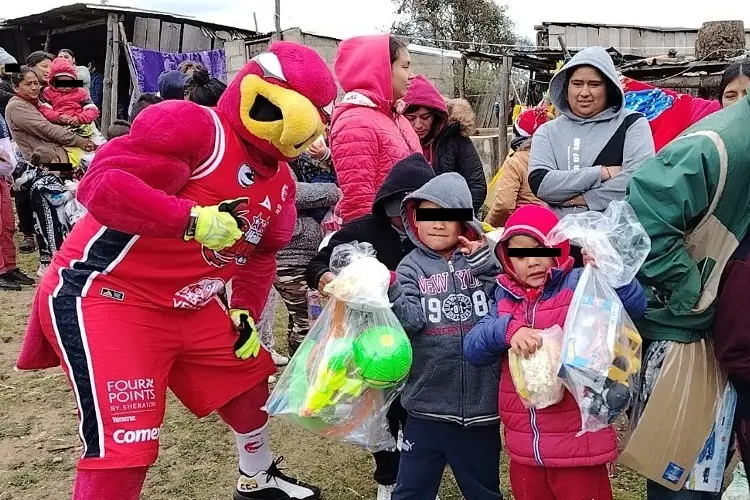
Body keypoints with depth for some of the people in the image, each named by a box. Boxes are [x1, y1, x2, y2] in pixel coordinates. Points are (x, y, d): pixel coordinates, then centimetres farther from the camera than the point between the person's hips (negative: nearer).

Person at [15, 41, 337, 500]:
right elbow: (101, 184, -29)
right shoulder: (195, 125, -21)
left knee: (250, 375, 20)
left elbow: (261, 253, 19)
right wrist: (195, 219, -32)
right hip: (105, 293, -9)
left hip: (185, 306, 9)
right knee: (123, 444, -15)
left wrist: (246, 312, 8)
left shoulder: (280, 182, 7)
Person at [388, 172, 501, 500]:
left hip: (481, 401, 1)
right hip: (428, 402, -1)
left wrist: (484, 261, -16)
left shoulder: (483, 258, 2)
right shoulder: (412, 267, -1)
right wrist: (388, 289, -30)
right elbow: (410, 322, -14)